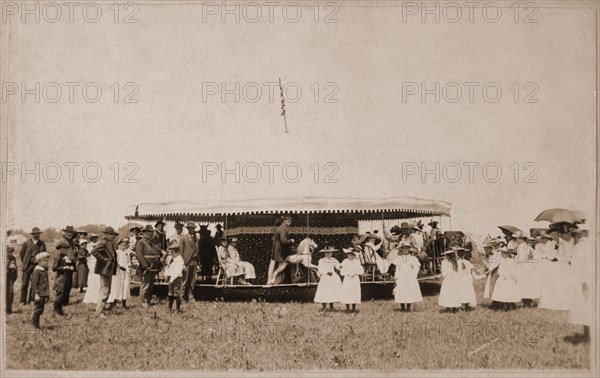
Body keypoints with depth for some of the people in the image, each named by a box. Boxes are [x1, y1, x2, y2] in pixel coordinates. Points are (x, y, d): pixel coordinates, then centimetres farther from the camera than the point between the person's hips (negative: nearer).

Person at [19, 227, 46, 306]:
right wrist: (23, 263, 9)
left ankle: (31, 299, 11)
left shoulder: (42, 244, 4)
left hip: (38, 265, 1)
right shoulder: (26, 243, 0)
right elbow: (21, 254, 11)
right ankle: (23, 300, 4)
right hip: (28, 265, -1)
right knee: (25, 283, -2)